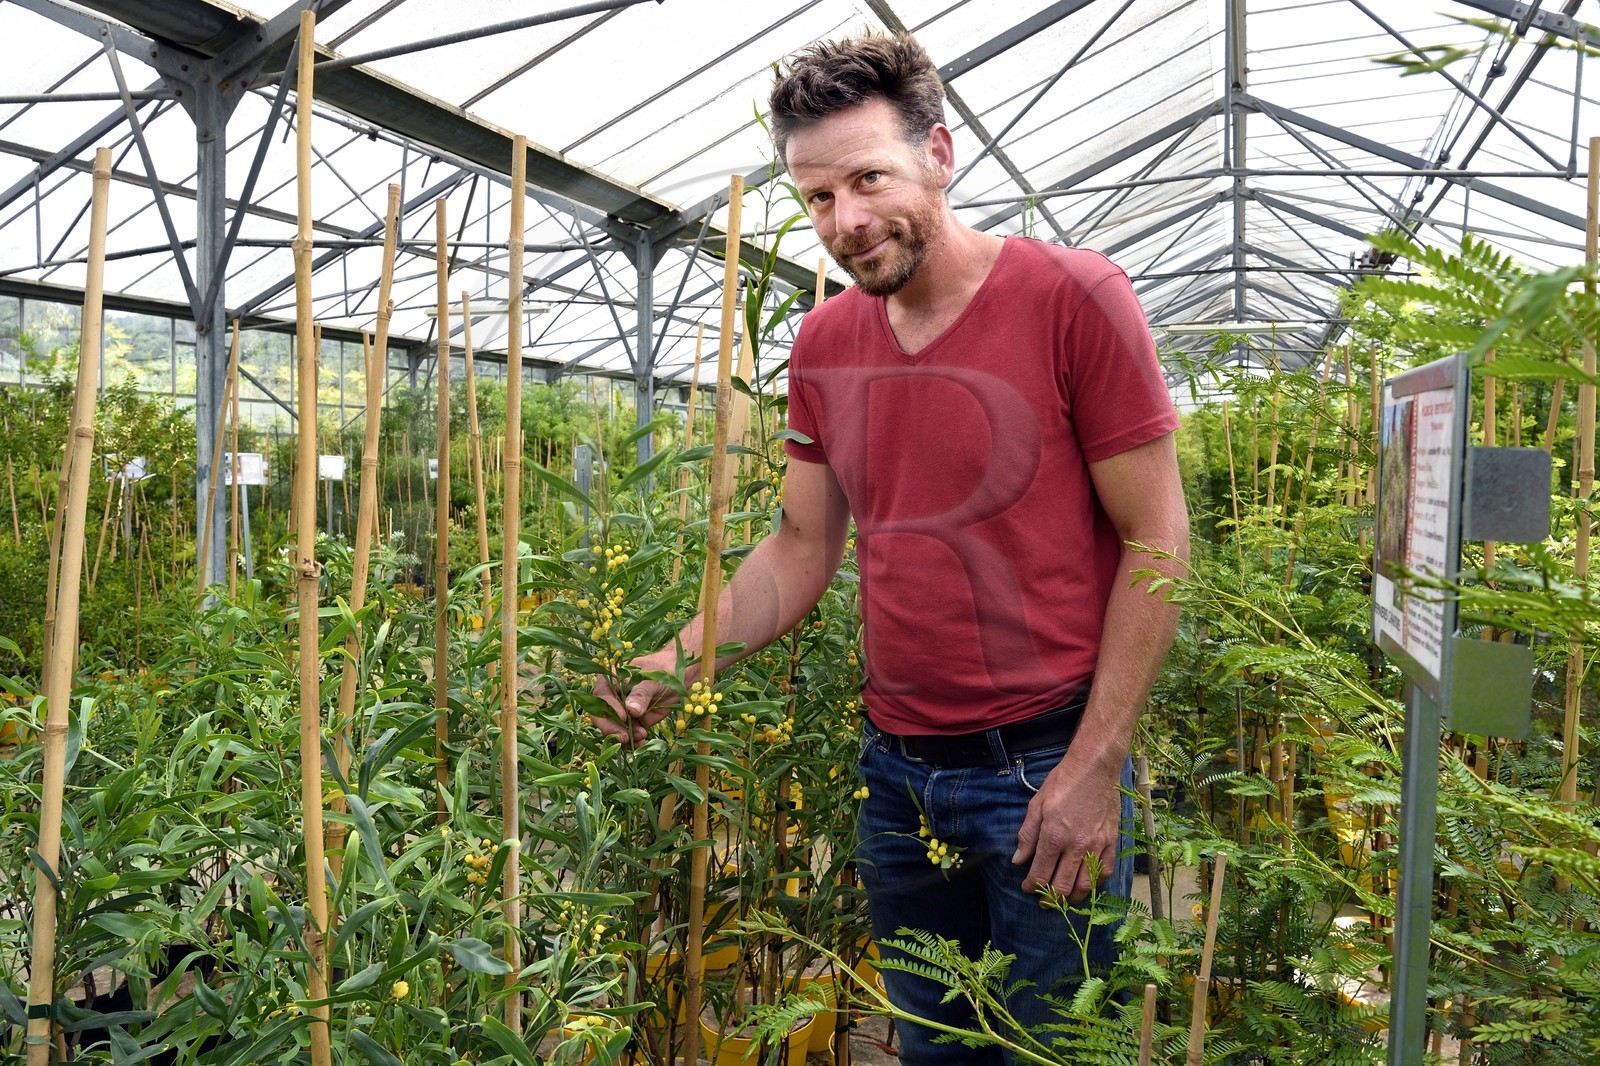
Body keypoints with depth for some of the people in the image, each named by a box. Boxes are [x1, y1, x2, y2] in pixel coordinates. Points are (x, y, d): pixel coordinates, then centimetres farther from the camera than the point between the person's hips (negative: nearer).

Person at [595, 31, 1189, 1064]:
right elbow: (802, 549, 10)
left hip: (1046, 768, -4)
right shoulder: (824, 342, 5)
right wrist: (679, 659, -4)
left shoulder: (1071, 296, -11)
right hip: (897, 769, 5)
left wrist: (1096, 766, -13)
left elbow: (1158, 542, -10)